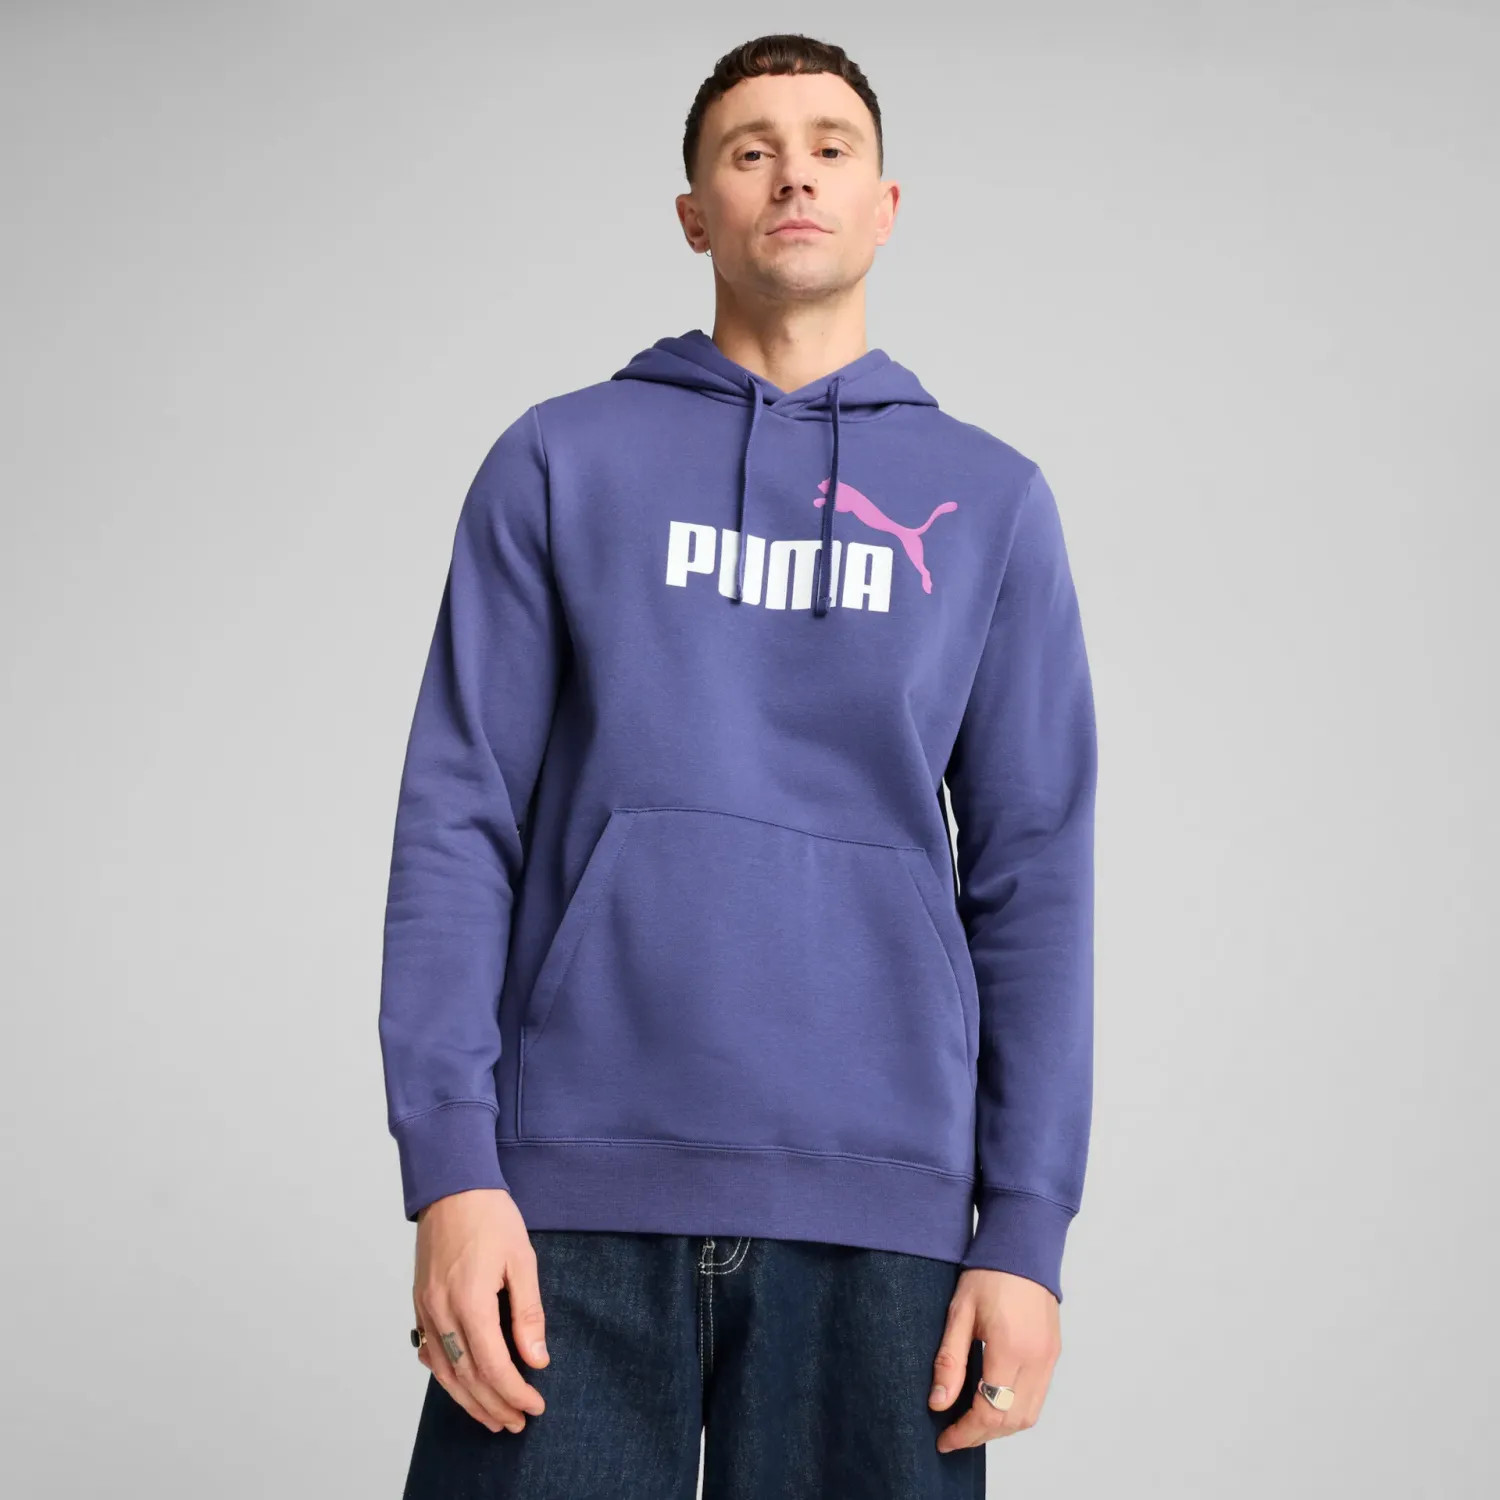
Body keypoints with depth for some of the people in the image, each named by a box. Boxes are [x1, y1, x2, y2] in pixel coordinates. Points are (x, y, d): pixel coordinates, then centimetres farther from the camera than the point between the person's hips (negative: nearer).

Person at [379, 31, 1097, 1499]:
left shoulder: (990, 500, 11)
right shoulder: (562, 462, 8)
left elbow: (1032, 877, 7)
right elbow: (458, 820, 3)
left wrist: (1028, 1228, -1)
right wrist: (449, 1165, -8)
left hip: (879, 1203, 1)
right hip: (575, 1189, -1)